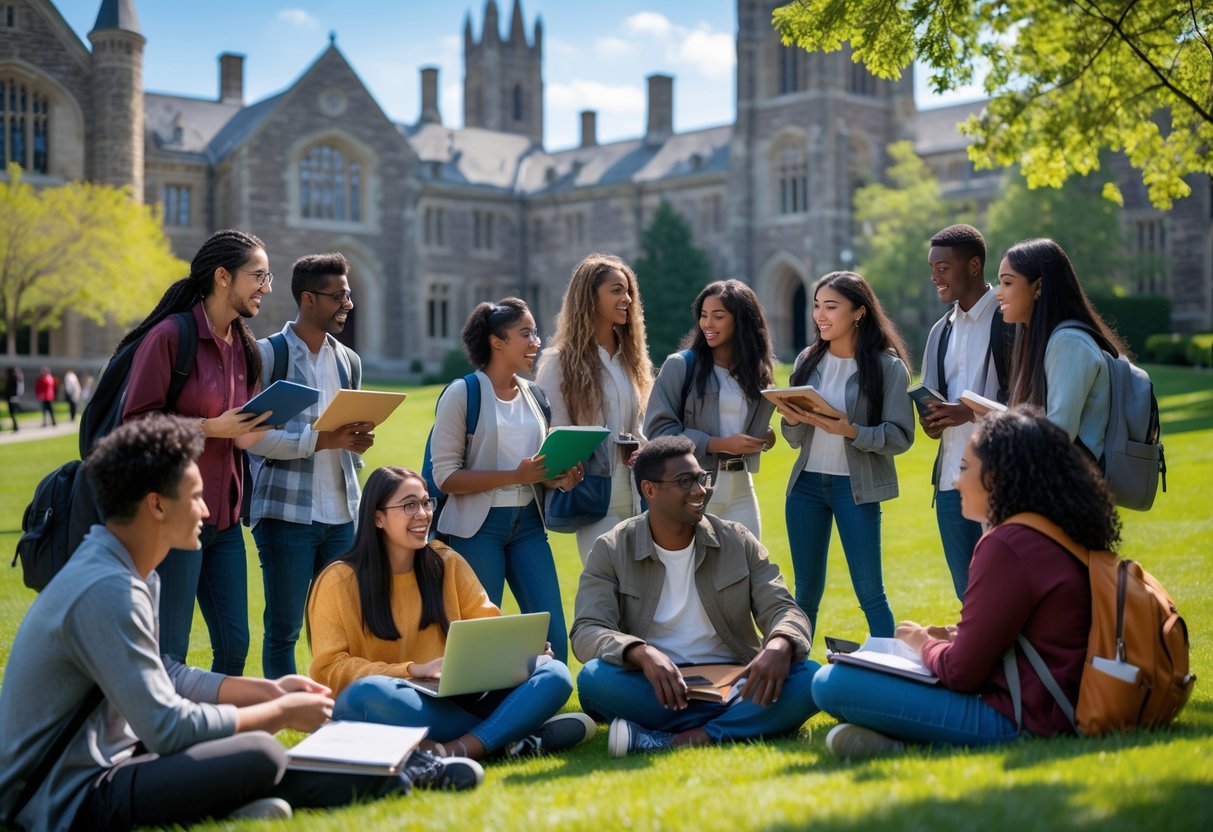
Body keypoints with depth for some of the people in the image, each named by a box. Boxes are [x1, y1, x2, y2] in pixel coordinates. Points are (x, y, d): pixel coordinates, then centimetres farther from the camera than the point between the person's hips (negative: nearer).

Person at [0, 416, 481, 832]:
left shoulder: (126, 573, 7)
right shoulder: (107, 591, -24)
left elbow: (161, 677, 18)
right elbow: (168, 729, -24)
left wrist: (267, 690, 13)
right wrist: (279, 713, -11)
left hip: (98, 762, 11)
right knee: (258, 757, -22)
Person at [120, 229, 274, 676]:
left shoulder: (244, 346, 13)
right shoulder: (170, 336, -10)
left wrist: (250, 431, 0)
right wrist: (211, 427, -20)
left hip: (224, 517, 7)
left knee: (234, 645, 9)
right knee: (169, 654, -1)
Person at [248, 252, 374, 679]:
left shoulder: (348, 360, 14)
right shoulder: (267, 354, -5)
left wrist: (358, 441, -2)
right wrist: (321, 439, -19)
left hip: (341, 512, 6)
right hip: (286, 512, -5)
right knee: (283, 628, 2)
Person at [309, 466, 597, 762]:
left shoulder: (448, 563, 11)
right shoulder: (339, 582, -1)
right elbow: (329, 669, -6)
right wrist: (413, 670, -18)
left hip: (452, 702, 4)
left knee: (554, 673, -17)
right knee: (367, 692, -39)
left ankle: (457, 750, -38)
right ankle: (510, 730, -31)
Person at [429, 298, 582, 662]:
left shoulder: (534, 395, 11)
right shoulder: (462, 394, -7)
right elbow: (445, 475, -14)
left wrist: (557, 478, -1)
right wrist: (516, 475, -21)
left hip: (527, 523, 6)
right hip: (477, 526, -6)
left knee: (553, 638, 2)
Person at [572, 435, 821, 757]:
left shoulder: (738, 542, 7)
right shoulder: (611, 550, 1)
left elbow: (783, 609, 1)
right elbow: (587, 631, -10)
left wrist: (780, 646, -25)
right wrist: (642, 654, -33)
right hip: (657, 694, -2)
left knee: (808, 678, -26)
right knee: (594, 678, -31)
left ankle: (659, 743, -32)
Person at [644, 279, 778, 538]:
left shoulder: (756, 371, 11)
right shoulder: (680, 366, -4)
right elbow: (658, 429, -11)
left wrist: (766, 436, -3)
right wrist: (719, 444, -16)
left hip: (740, 490, 4)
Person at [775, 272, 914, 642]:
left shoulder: (887, 366, -6)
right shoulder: (808, 361, 7)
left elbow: (900, 437, -10)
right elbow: (794, 439, 12)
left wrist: (850, 432, -24)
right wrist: (792, 421, -10)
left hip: (855, 487, -4)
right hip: (806, 485, 4)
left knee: (870, 593, -1)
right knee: (805, 592, 11)